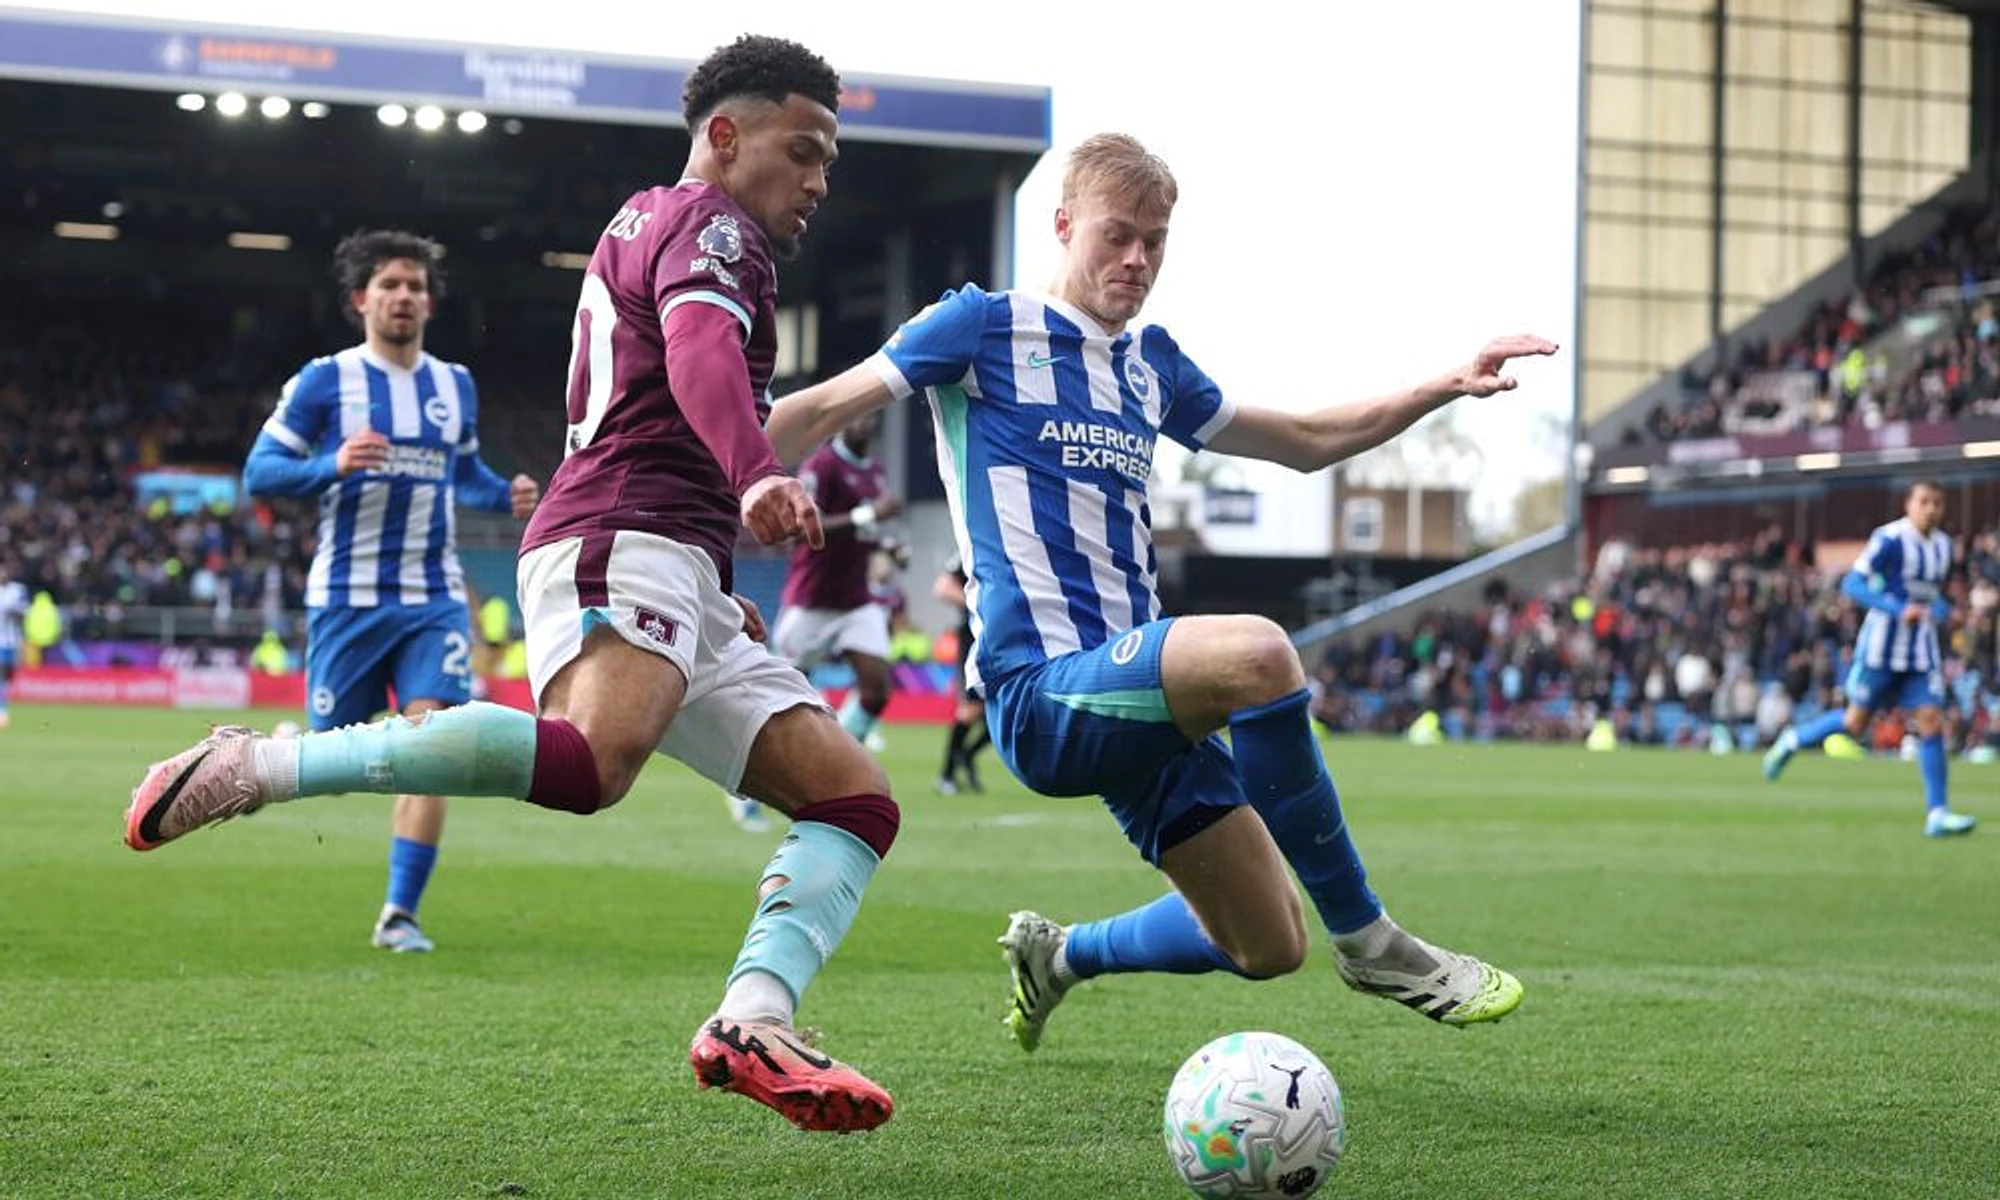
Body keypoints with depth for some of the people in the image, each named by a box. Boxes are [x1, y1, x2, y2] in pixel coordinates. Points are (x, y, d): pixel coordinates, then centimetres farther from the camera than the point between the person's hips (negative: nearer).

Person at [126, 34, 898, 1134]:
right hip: (625, 546, -10)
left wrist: (721, 589, 41)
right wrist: (755, 478, -41)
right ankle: (251, 768, -26)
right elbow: (702, 352, -22)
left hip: (687, 595, 10)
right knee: (587, 761, -37)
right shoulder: (706, 224, 1)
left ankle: (751, 1020, -22)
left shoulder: (643, 228, 32)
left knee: (858, 798, 0)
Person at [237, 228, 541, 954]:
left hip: (433, 600, 3)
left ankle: (399, 914, -6)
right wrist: (333, 465, -23)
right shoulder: (323, 382, -3)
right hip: (348, 596, -3)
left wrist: (505, 497, 4)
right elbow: (259, 472, -5)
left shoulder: (456, 386, 11)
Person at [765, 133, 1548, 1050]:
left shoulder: (1152, 365, 19)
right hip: (1041, 689, -8)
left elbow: (1307, 441, 28)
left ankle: (1058, 955, 32)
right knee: (1256, 653, -35)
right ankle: (1367, 941, -21)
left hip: (1135, 690, 8)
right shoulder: (984, 326, 1)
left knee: (1266, 949, 5)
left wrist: (1446, 387, 19)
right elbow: (823, 409, 0)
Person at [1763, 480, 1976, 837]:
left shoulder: (1943, 546, 9)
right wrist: (1898, 610, -29)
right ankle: (1792, 740, 29)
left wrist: (1940, 609, 2)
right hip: (1882, 644, -5)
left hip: (1922, 649, 5)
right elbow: (1852, 584, -19)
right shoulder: (1889, 539, -13)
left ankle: (1937, 814, -8)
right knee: (1855, 723, 3)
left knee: (1931, 720, -8)